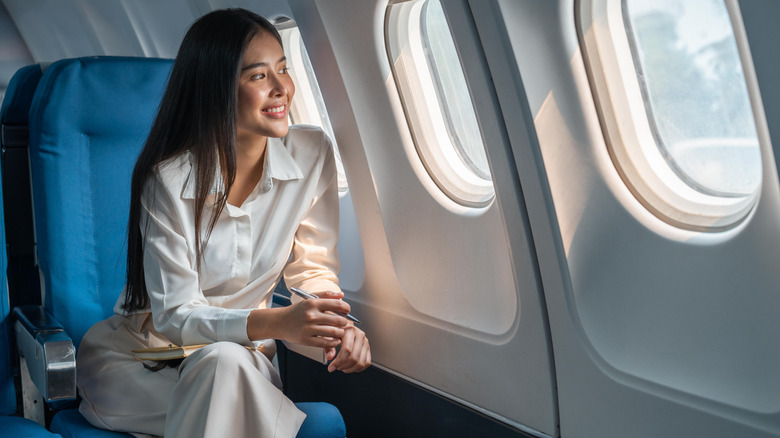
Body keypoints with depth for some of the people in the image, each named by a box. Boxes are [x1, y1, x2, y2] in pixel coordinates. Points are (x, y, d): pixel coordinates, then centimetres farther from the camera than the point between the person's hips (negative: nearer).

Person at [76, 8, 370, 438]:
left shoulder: (313, 154, -9)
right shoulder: (169, 179, -20)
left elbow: (313, 267, 0)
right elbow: (174, 315, -20)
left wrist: (337, 323, -23)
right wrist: (277, 323, -37)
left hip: (242, 352, 3)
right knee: (224, 362, -35)